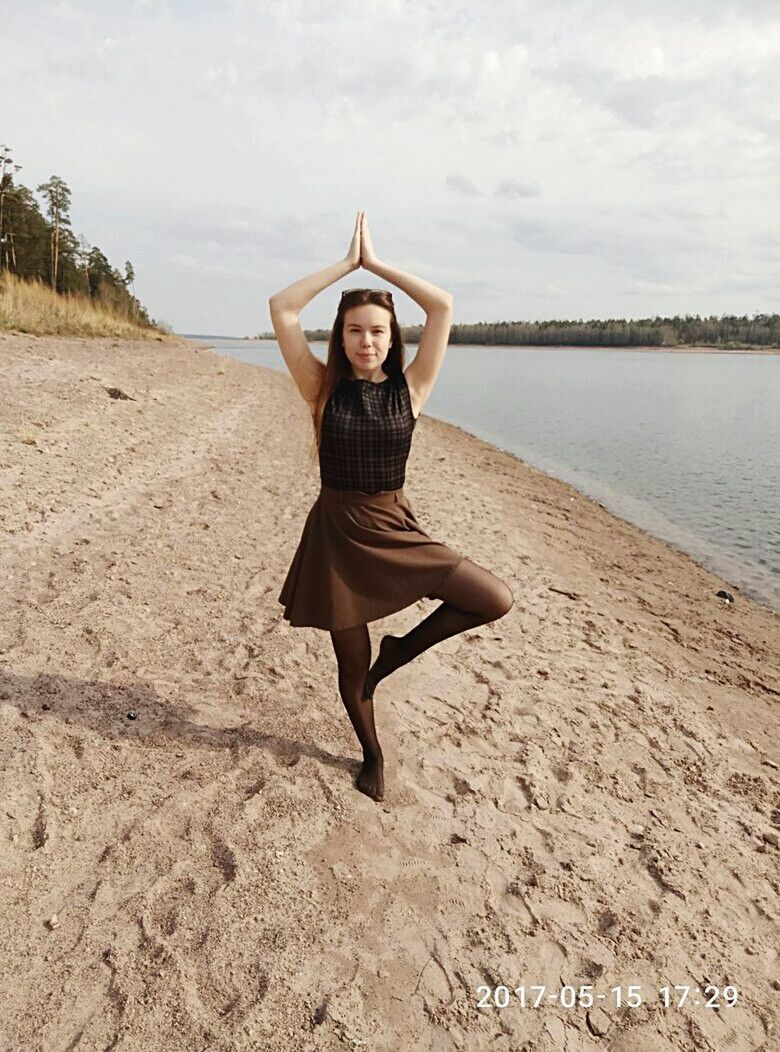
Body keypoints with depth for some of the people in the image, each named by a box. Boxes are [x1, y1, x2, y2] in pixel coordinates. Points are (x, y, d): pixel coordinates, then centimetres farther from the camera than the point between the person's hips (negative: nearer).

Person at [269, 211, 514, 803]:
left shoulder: (410, 389, -2)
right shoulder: (323, 388, -3)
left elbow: (443, 306, -8)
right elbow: (281, 308, -9)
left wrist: (376, 263, -2)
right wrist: (347, 262, -4)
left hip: (397, 531, 1)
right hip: (337, 535, -1)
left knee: (498, 601, -11)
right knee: (352, 666, 10)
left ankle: (402, 649, 11)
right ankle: (372, 755, 39)